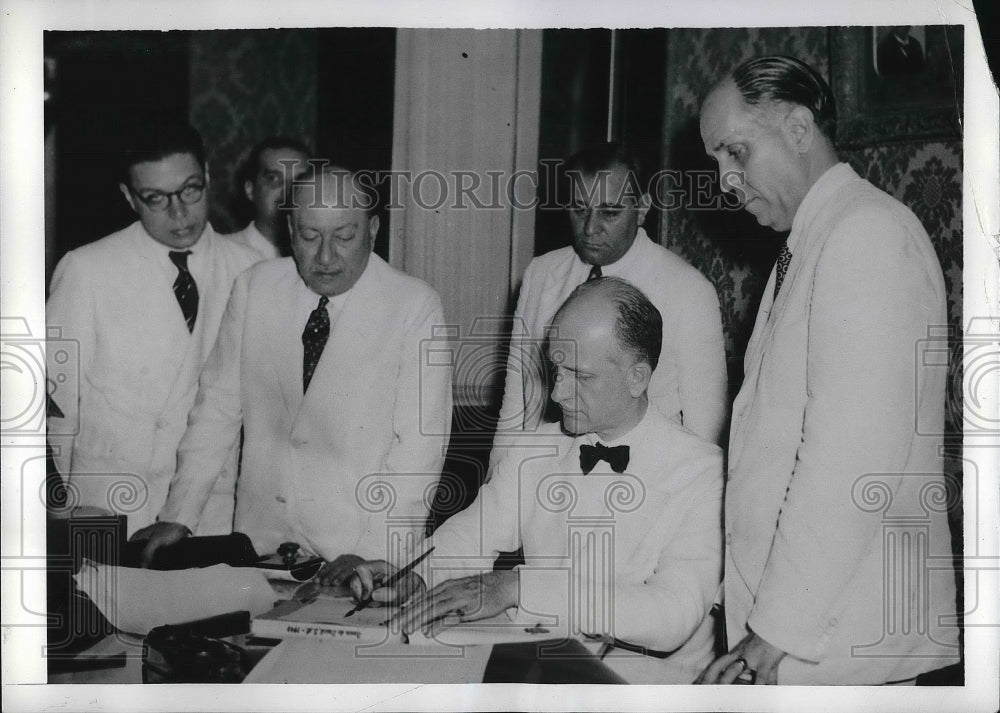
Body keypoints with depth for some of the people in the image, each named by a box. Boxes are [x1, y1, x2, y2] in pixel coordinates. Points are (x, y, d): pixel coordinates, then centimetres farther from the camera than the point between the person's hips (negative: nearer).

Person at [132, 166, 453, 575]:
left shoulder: (415, 307, -7)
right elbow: (218, 406, 8)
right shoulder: (254, 288, 4)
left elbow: (420, 445, -11)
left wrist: (373, 554, -19)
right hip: (260, 539, 3)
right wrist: (179, 516, 2)